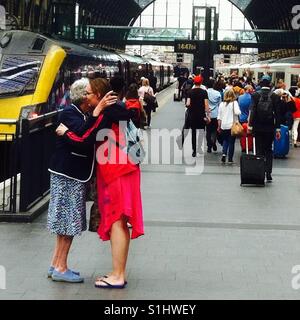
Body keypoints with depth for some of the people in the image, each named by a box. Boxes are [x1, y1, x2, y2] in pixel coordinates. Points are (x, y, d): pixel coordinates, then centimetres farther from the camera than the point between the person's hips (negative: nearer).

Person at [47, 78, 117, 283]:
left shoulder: (85, 114, 15)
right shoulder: (69, 113, -13)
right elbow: (83, 132, -31)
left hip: (75, 174, 9)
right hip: (67, 174, -9)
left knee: (68, 220, 11)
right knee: (69, 220, -5)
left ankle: (56, 265, 18)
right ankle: (60, 268, 1)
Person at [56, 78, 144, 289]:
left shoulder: (107, 116, -15)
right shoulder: (119, 112, 14)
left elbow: (85, 142, -18)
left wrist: (65, 133, -3)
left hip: (116, 172, -10)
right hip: (124, 169, 10)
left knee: (116, 222, -8)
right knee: (120, 222, 11)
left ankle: (117, 276, -6)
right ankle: (120, 273, 17)